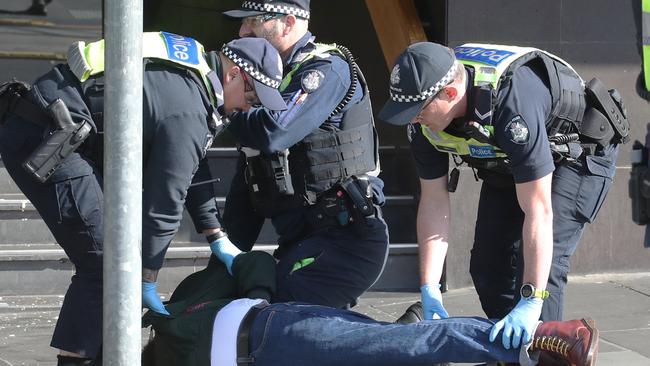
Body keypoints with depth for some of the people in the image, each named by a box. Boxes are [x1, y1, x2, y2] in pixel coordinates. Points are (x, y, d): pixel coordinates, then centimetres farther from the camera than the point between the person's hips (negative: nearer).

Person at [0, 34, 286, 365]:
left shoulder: (192, 69, 15)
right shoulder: (187, 110, -16)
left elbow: (189, 167, 23)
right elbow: (164, 202, -13)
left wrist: (217, 238, 22)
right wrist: (146, 282, -5)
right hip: (44, 139, -11)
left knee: (109, 253, 16)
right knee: (103, 262, -10)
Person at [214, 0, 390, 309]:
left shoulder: (327, 69, -7)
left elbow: (274, 132, -25)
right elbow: (245, 183, 22)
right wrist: (232, 251, 16)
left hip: (346, 236, -10)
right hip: (298, 240, 10)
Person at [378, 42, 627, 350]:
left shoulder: (512, 103, -44)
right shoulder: (425, 118, -22)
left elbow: (538, 211, -43)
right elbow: (433, 202, -14)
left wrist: (531, 304, -47)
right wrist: (429, 291, -21)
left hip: (580, 153, -7)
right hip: (507, 165, 7)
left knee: (541, 261, -22)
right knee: (487, 264, 7)